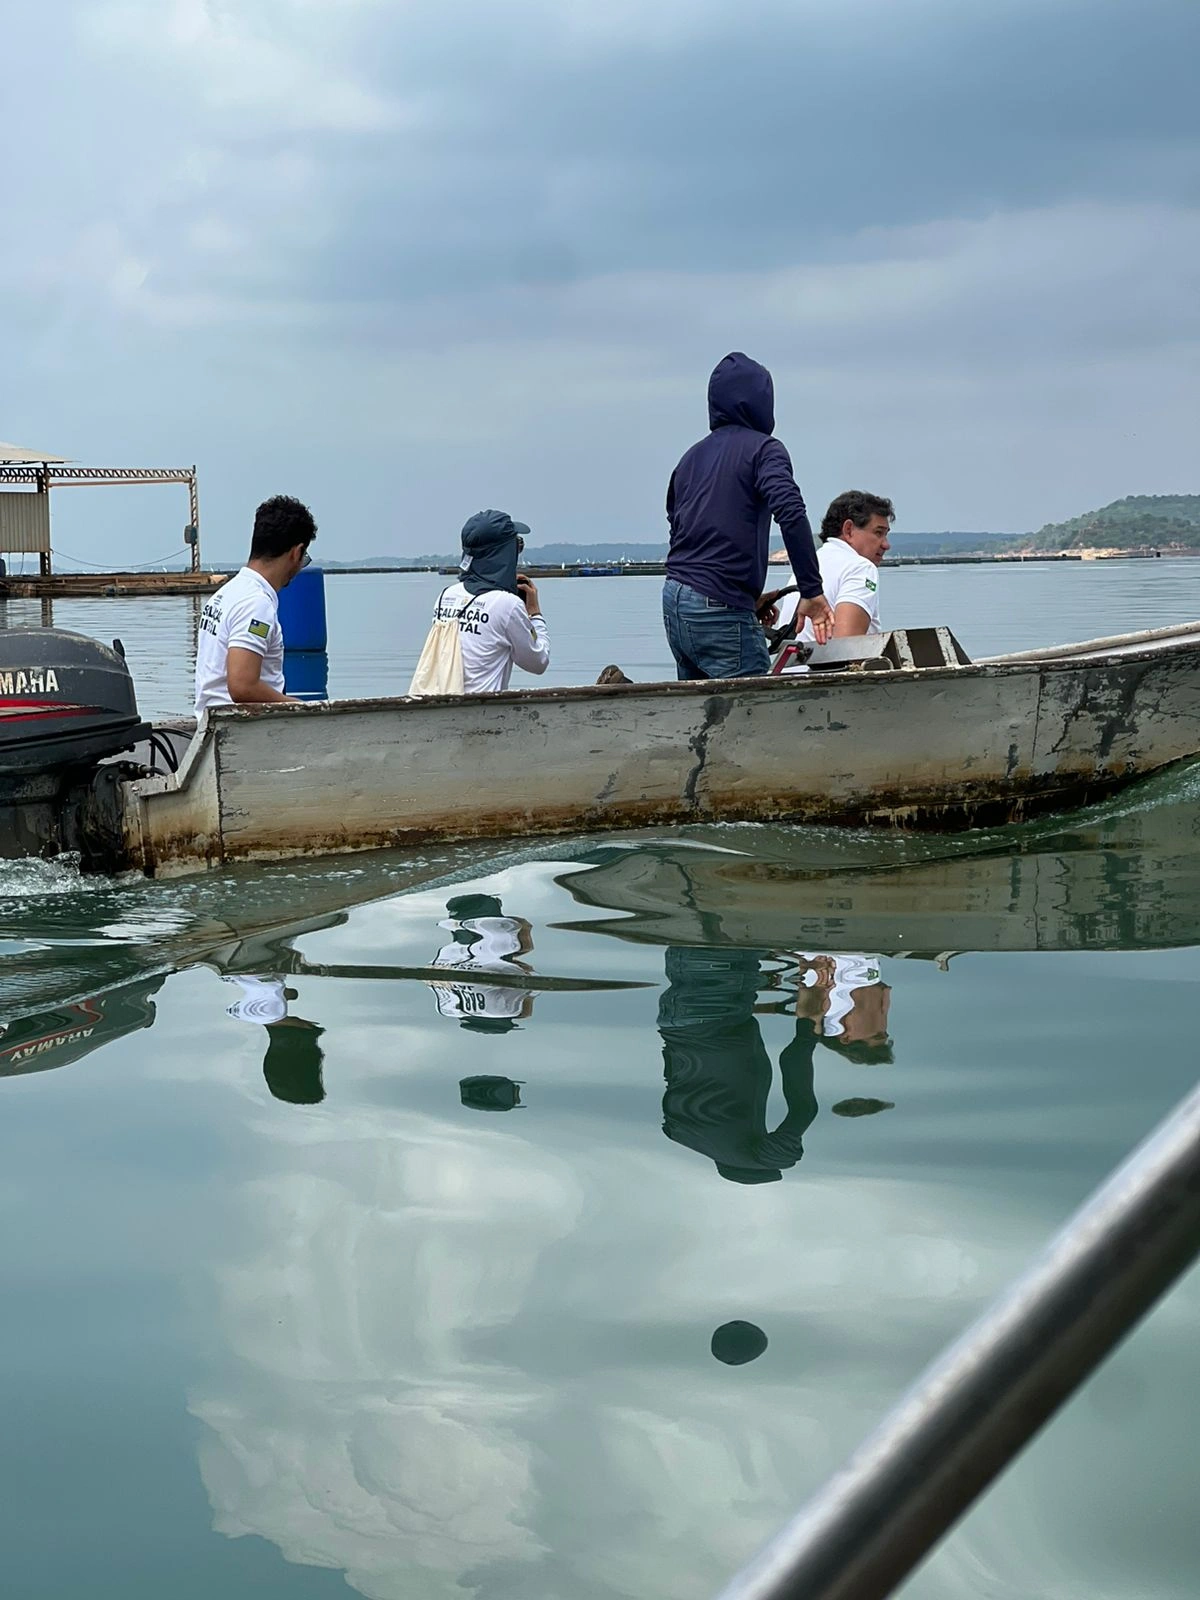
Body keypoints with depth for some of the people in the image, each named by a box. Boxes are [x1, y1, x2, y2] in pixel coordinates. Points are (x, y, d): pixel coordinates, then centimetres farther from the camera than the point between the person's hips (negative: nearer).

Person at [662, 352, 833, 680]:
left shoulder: (691, 457, 19)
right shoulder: (762, 449, -2)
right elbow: (791, 514, -18)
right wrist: (812, 591, -17)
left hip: (674, 603, 8)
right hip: (719, 610, -8)